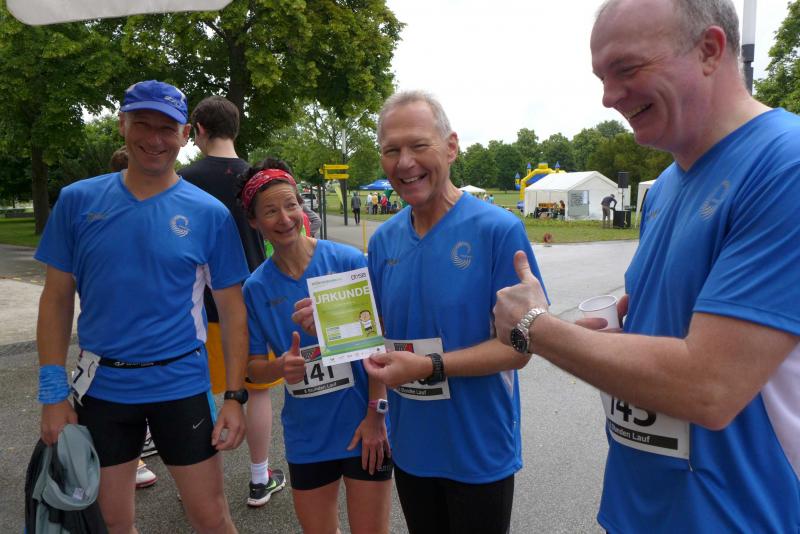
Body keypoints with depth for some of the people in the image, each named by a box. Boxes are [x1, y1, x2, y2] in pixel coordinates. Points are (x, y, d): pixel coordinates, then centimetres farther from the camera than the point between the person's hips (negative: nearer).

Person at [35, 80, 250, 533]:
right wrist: (53, 393, -1)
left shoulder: (210, 214, -6)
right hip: (101, 386, 2)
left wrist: (235, 397, -8)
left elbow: (233, 309, -3)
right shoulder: (77, 200, -1)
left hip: (182, 384, -2)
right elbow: (57, 299, 3)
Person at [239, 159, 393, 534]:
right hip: (307, 434, 3)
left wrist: (376, 414, -12)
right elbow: (254, 367, 4)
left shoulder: (348, 262, -11)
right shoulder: (256, 287, -2)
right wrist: (280, 367, -18)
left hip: (364, 426, -2)